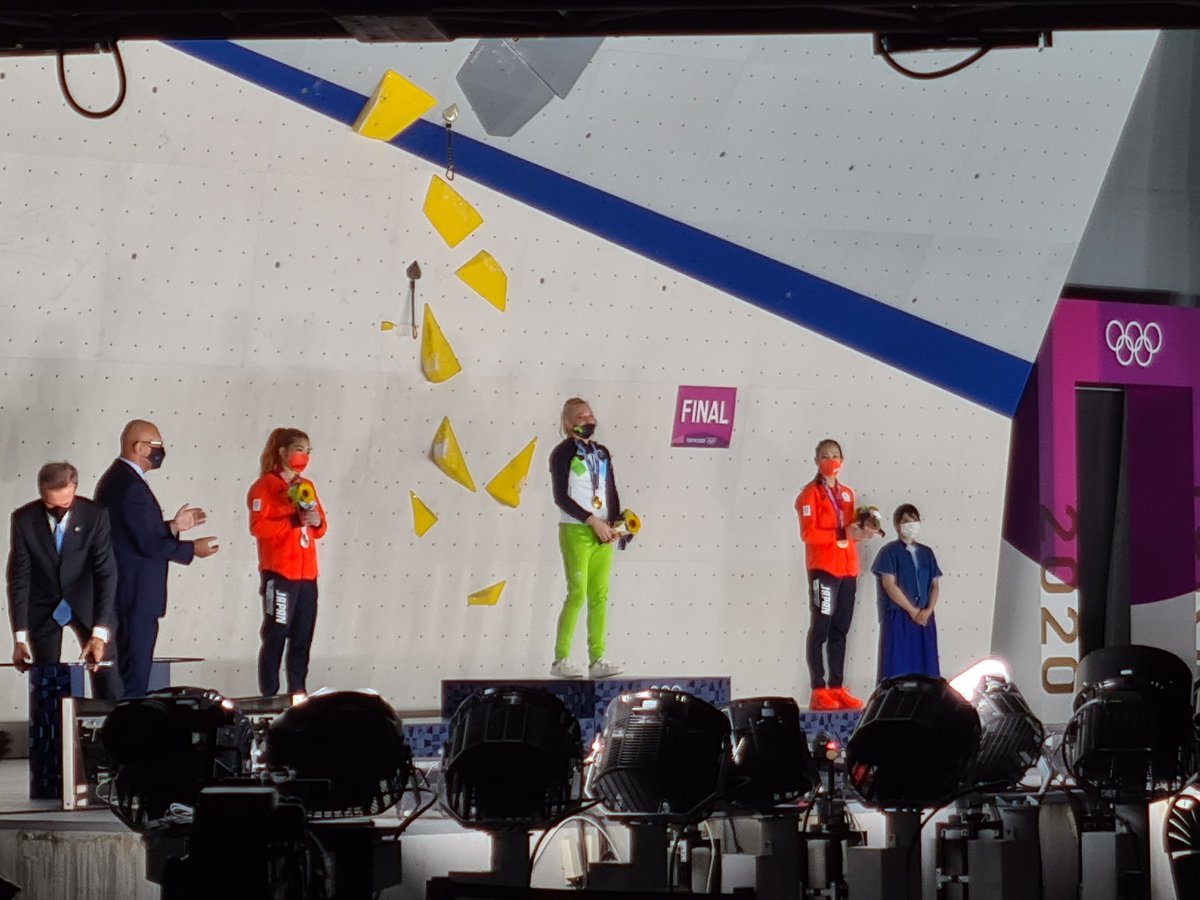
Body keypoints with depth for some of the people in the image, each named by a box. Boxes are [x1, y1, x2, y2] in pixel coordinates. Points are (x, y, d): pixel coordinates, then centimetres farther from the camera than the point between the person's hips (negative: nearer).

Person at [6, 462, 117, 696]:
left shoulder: (95, 516, -17)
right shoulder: (24, 520, -15)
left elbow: (106, 573, -18)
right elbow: (19, 579, -10)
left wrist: (100, 633, -27)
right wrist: (20, 638, -14)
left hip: (86, 605, 0)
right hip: (43, 610, 0)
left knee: (105, 677, -6)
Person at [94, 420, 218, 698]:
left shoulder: (115, 478, 13)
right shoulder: (131, 486, -20)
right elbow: (149, 544, -20)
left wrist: (172, 526, 12)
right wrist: (192, 549, -9)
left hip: (123, 591, 11)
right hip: (137, 595, -11)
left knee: (127, 671, 15)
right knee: (135, 676, -7)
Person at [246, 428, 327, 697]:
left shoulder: (307, 486, 17)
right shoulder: (265, 486, -4)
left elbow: (320, 530, 20)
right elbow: (258, 526, -16)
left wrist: (317, 521, -3)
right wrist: (295, 521, -20)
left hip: (306, 574, 7)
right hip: (279, 573, -7)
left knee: (303, 636, 6)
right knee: (276, 634, -7)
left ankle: (298, 691, 12)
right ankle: (269, 694, -4)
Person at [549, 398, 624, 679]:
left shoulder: (602, 453, 16)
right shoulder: (563, 453, -4)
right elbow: (561, 497, -11)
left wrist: (614, 524, 0)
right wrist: (593, 521, -14)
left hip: (602, 533, 6)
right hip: (575, 530, -6)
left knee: (600, 596, 2)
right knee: (577, 594, -10)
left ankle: (597, 659, 4)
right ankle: (560, 660, -5)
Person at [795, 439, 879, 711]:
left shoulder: (847, 494, 18)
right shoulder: (810, 494, -3)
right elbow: (808, 533, -14)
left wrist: (862, 530, 1)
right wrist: (844, 534, -19)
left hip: (847, 568, 7)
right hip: (823, 568, -7)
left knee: (840, 630, 7)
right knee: (821, 628, -8)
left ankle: (836, 688, 10)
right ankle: (818, 691, -10)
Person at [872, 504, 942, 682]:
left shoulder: (926, 553, 14)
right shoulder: (889, 552, -3)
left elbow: (934, 585, 12)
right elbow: (890, 585, -11)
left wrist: (927, 611, -6)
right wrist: (913, 611, -12)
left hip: (924, 618, 5)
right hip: (897, 618, -5)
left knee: (925, 669, 3)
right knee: (897, 669, -8)